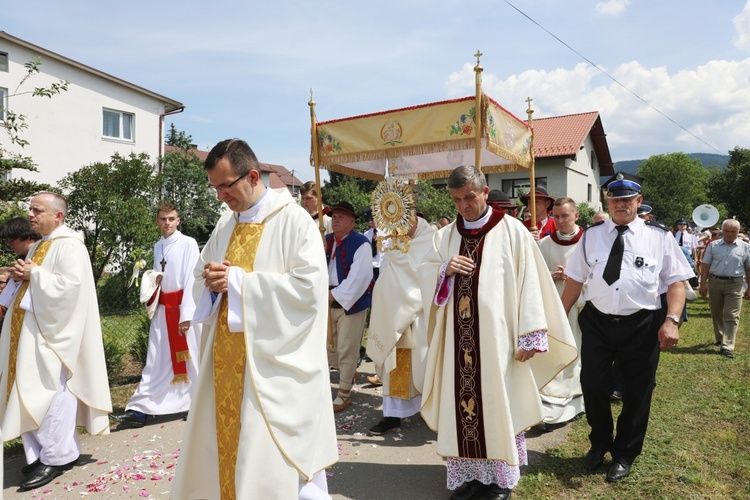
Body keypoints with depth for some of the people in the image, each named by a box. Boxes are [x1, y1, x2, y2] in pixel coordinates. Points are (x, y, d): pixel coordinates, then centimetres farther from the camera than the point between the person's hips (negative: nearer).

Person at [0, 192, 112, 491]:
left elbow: (70, 286, -22)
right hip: (31, 331, 10)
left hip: (52, 331, -10)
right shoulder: (39, 246, 18)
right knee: (34, 393, 11)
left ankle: (55, 458, 5)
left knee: (50, 391, -6)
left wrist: (33, 274, -14)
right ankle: (61, 450, 20)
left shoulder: (69, 245, -11)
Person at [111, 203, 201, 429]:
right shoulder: (157, 247, 13)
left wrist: (185, 315, -15)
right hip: (162, 308, 5)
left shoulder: (188, 243, -6)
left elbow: (191, 280, -11)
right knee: (156, 359, 6)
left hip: (183, 306, -5)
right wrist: (153, 281, -2)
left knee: (190, 357, 3)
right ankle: (139, 410, 8)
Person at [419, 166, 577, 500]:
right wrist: (445, 269, -13)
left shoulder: (512, 231, -5)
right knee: (462, 405, 10)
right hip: (457, 341, 4)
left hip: (496, 339, -4)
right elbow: (424, 276, 9)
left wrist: (529, 336, -11)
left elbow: (528, 283, -8)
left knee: (498, 406, 7)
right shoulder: (446, 236, 9)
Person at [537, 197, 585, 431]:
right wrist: (552, 276, -11)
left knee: (577, 356, 6)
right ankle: (550, 409, 7)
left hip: (582, 307, -1)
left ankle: (575, 402, 18)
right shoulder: (545, 244, 4)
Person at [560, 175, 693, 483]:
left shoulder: (659, 236, -2)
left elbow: (676, 281, -3)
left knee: (636, 393, 11)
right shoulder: (591, 236, 4)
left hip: (642, 325, -1)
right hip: (597, 322, 2)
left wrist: (671, 320, -17)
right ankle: (599, 444, 37)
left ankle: (624, 455, 34)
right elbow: (575, 279, 7)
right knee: (593, 387, 9)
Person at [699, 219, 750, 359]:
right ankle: (720, 338, 33)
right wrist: (703, 284, -3)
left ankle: (727, 347, -6)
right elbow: (705, 266, 2)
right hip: (715, 282, 2)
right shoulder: (713, 246, 3)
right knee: (716, 314, 13)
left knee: (731, 316, -6)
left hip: (734, 284, -1)